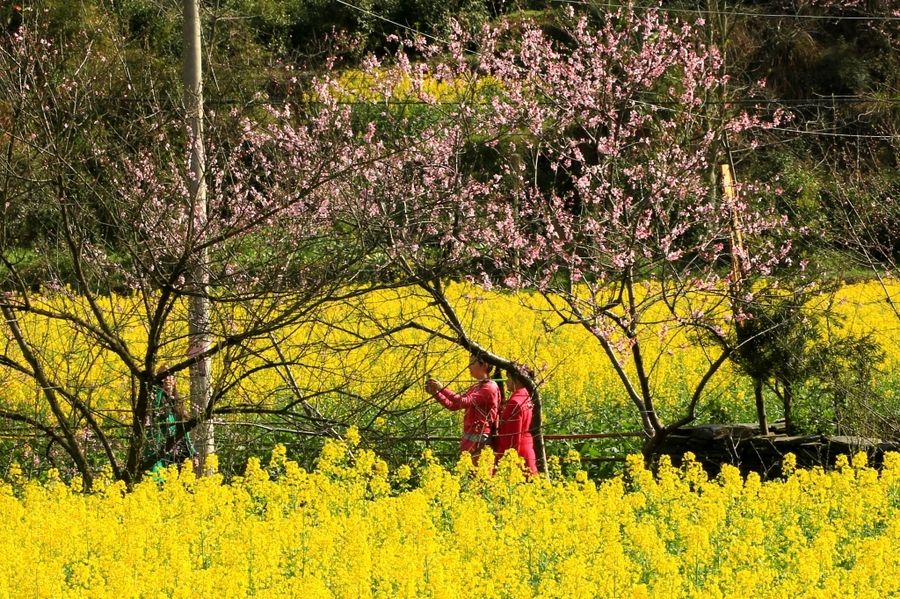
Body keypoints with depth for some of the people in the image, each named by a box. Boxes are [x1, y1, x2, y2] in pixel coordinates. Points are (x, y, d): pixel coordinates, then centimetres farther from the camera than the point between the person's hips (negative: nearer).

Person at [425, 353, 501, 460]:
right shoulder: (475, 388, 17)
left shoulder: (490, 387, -12)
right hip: (469, 438, 9)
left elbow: (465, 402, -22)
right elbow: (453, 405, 15)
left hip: (481, 440, -9)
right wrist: (436, 393, 2)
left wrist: (443, 389, -19)